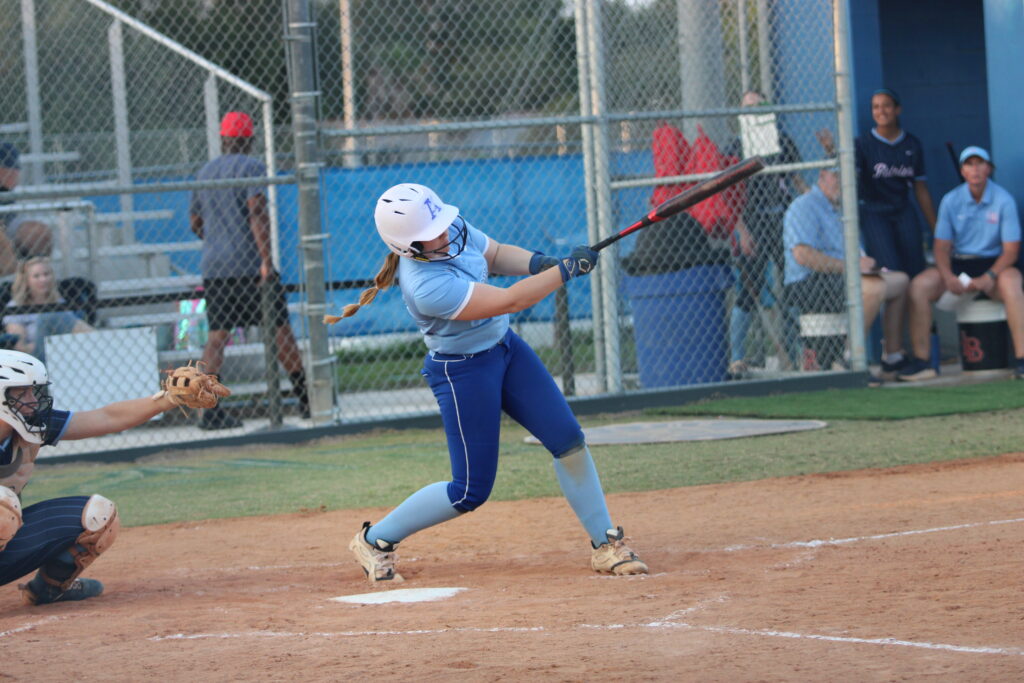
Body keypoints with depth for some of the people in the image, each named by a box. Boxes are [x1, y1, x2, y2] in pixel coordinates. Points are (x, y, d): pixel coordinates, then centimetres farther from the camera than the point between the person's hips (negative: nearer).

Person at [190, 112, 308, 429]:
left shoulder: (204, 173, 15)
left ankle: (209, 408, -9)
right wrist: (266, 260, -21)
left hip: (213, 268, 5)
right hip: (249, 264, -5)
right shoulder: (252, 168, -4)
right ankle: (306, 400, 10)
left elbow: (196, 223, 23)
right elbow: (257, 213, -17)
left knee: (217, 336, 2)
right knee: (280, 329, 4)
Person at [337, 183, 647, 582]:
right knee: (471, 491, -2)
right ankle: (375, 540, 15)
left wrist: (537, 263, -12)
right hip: (462, 372, -8)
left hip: (505, 348, 8)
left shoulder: (453, 229, -10)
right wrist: (567, 269, -27)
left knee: (568, 440, 2)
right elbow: (510, 301, -32)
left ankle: (606, 546, 11)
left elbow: (497, 255, 9)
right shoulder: (425, 285, -33)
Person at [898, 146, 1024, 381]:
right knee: (919, 286, -22)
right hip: (958, 264, 3)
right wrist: (947, 276, -18)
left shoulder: (1003, 200, -5)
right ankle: (920, 361, -18)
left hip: (993, 263, -3)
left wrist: (990, 276, -26)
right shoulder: (951, 201, 3)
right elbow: (942, 246, 3)